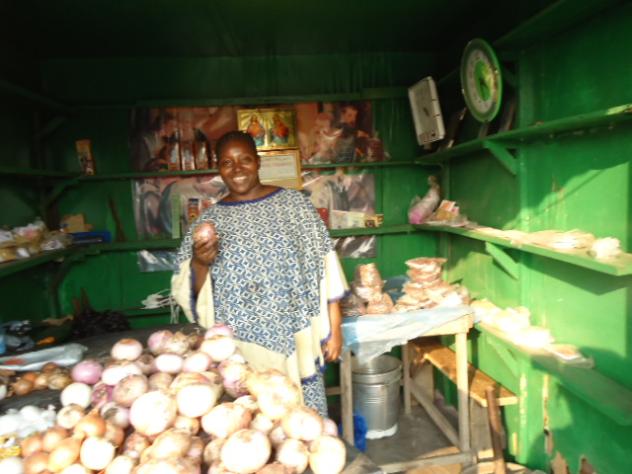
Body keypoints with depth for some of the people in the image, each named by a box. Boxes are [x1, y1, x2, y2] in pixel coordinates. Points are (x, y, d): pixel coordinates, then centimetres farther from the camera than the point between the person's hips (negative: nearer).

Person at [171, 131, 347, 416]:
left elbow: (324, 271, 0)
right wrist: (199, 263, -15)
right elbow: (190, 292, 5)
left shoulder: (294, 203, 0)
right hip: (240, 351, 1)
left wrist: (334, 328, -2)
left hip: (296, 342, 0)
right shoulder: (209, 220, 3)